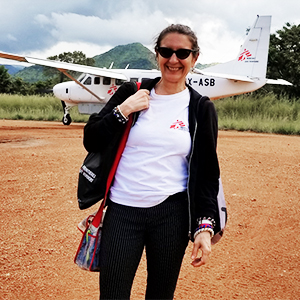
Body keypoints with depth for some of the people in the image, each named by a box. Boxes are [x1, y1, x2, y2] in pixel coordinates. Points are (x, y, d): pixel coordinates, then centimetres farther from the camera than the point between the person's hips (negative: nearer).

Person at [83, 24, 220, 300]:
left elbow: (208, 173, 4)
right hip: (122, 212, 0)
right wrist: (123, 111, -10)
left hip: (171, 214, 0)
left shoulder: (201, 110, 3)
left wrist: (205, 226, -4)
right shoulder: (131, 93, 4)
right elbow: (91, 142, 3)